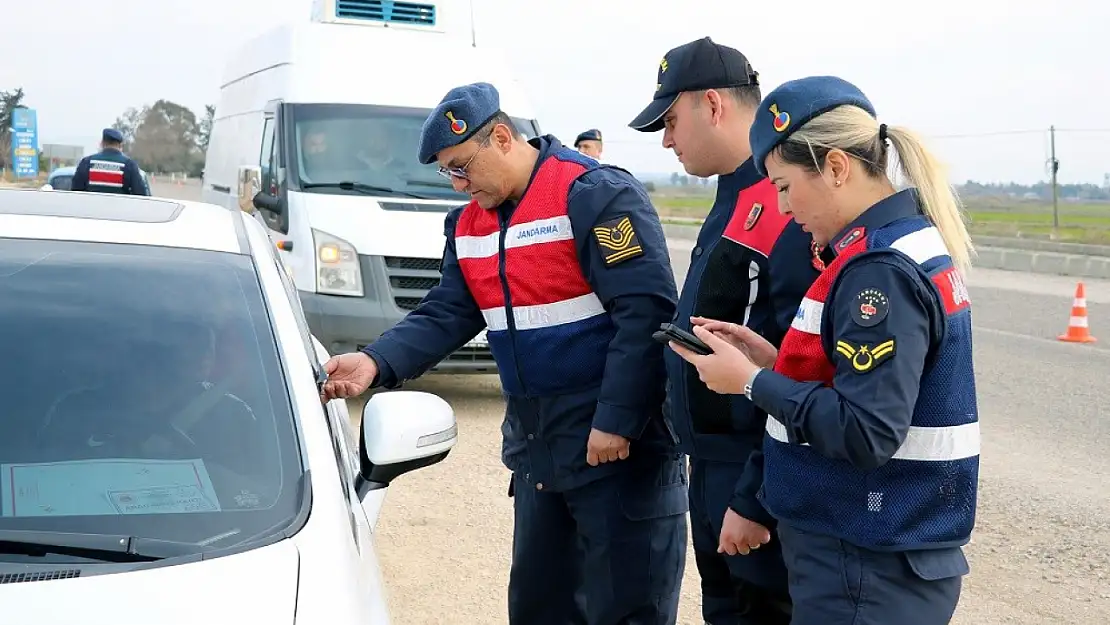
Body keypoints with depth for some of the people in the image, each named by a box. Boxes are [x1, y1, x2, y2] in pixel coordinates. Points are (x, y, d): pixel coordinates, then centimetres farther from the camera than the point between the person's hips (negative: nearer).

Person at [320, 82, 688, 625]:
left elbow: (646, 311, -20)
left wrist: (616, 421, -23)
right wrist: (376, 363, -10)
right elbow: (445, 316, 8)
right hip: (535, 444, 8)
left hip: (618, 442, -8)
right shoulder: (467, 225, 12)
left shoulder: (597, 195, -14)